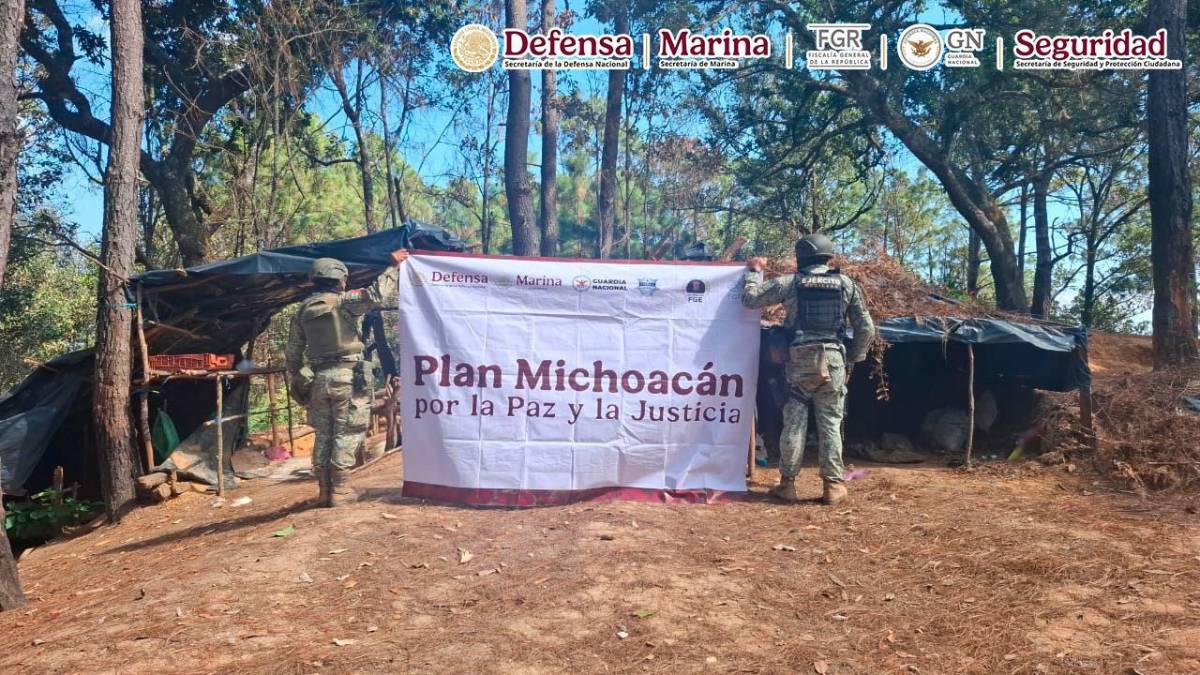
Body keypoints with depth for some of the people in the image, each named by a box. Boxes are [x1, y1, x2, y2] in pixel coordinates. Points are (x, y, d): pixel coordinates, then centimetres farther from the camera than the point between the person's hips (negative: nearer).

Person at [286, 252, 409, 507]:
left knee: (324, 434, 12)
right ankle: (339, 490, 1)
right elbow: (377, 296, -19)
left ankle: (325, 490, 16)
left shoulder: (302, 311, 11)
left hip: (317, 378, 6)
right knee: (346, 433, 1)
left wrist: (295, 383, 22)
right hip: (346, 376, -6)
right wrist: (394, 267, -9)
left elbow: (293, 352, 14)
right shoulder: (343, 302, -7)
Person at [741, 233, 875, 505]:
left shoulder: (791, 282, 2)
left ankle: (787, 482, 9)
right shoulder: (846, 284, 7)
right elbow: (866, 329, 7)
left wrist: (755, 271, 20)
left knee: (794, 422, 6)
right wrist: (854, 358, 18)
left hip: (800, 360, -1)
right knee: (830, 424, 7)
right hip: (833, 360, 1)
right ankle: (833, 485, 8)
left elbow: (750, 298, 5)